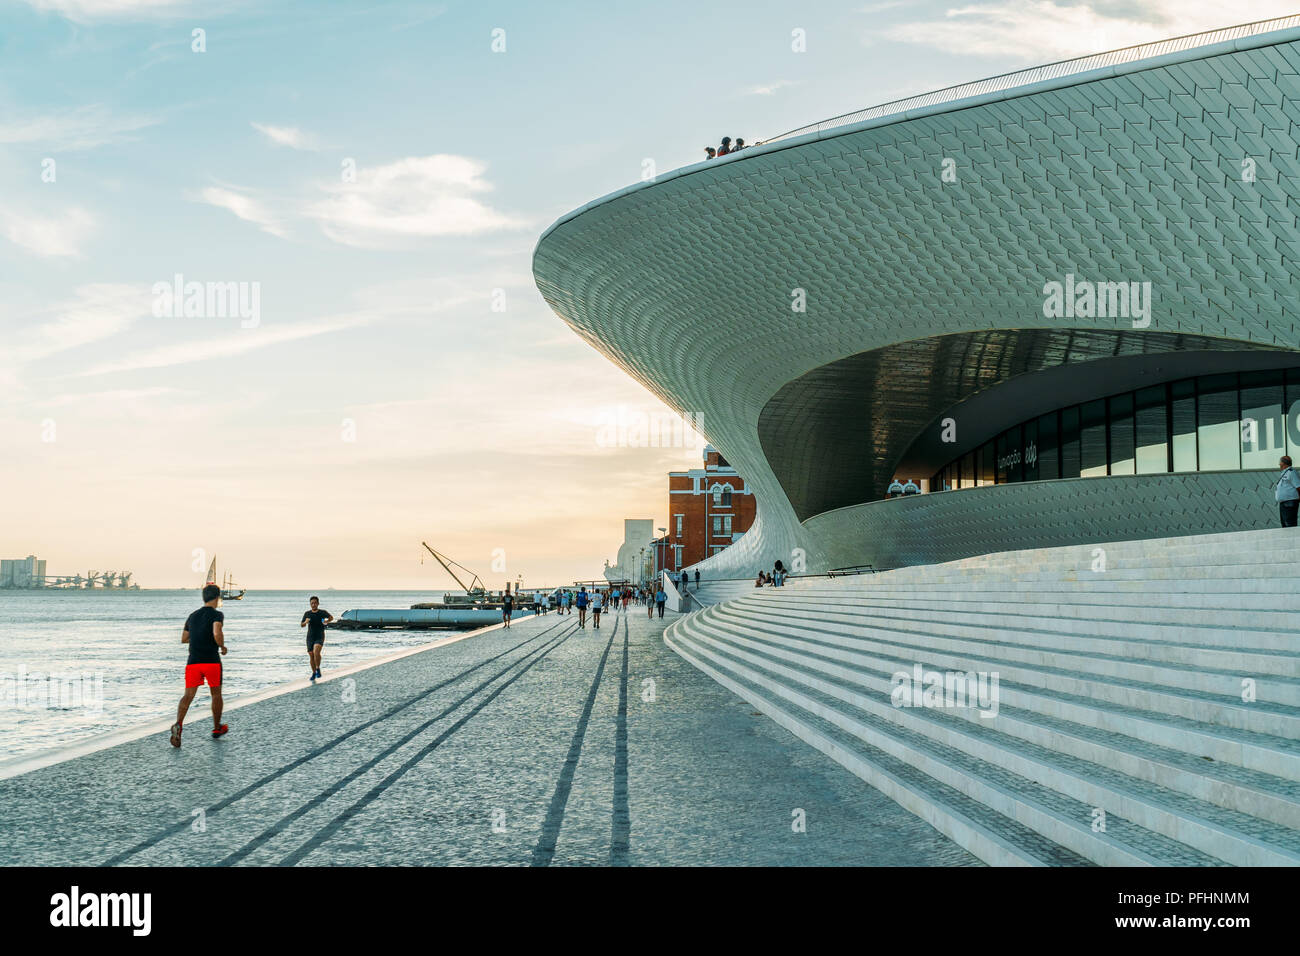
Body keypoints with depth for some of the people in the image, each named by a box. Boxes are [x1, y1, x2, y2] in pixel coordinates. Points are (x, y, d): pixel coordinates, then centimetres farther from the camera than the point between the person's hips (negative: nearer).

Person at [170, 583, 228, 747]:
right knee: (216, 694, 16)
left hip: (193, 661, 4)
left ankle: (178, 724, -30)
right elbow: (217, 634, -22)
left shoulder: (192, 616, 15)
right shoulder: (217, 615, -4)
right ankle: (217, 728, 29)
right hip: (212, 661, -4)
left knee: (188, 695, -5)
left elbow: (184, 639, 23)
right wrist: (222, 646, -3)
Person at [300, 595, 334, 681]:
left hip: (319, 637, -3)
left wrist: (327, 621, -5)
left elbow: (331, 617, 15)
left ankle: (318, 669, -12)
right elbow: (302, 625, 8)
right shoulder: (307, 614, 3)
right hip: (310, 638, 3)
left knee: (316, 651, -28)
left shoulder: (322, 613, -3)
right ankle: (314, 673, 23)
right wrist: (305, 622, -14)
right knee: (311, 656, 6)